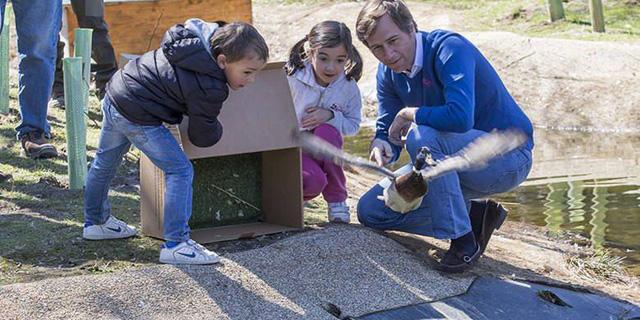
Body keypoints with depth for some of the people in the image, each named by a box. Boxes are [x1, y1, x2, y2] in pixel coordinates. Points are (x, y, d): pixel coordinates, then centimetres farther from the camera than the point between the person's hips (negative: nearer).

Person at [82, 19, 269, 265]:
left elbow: (173, 34, 22)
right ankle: (175, 244, -8)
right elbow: (202, 137, -10)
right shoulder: (210, 90, -22)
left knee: (105, 162, 27)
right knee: (180, 171, -7)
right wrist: (216, 128, 12)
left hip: (115, 93, 10)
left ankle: (96, 221, 48)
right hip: (136, 118, -10)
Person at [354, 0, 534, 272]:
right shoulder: (388, 72, 1)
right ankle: (473, 216, 2)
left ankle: (463, 240, -22)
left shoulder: (449, 48, -24)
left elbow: (461, 118, -40)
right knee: (370, 210, 2)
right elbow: (388, 131, 4)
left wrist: (408, 114, -23)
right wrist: (380, 147, -21)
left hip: (508, 158, -8)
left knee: (421, 135, -34)